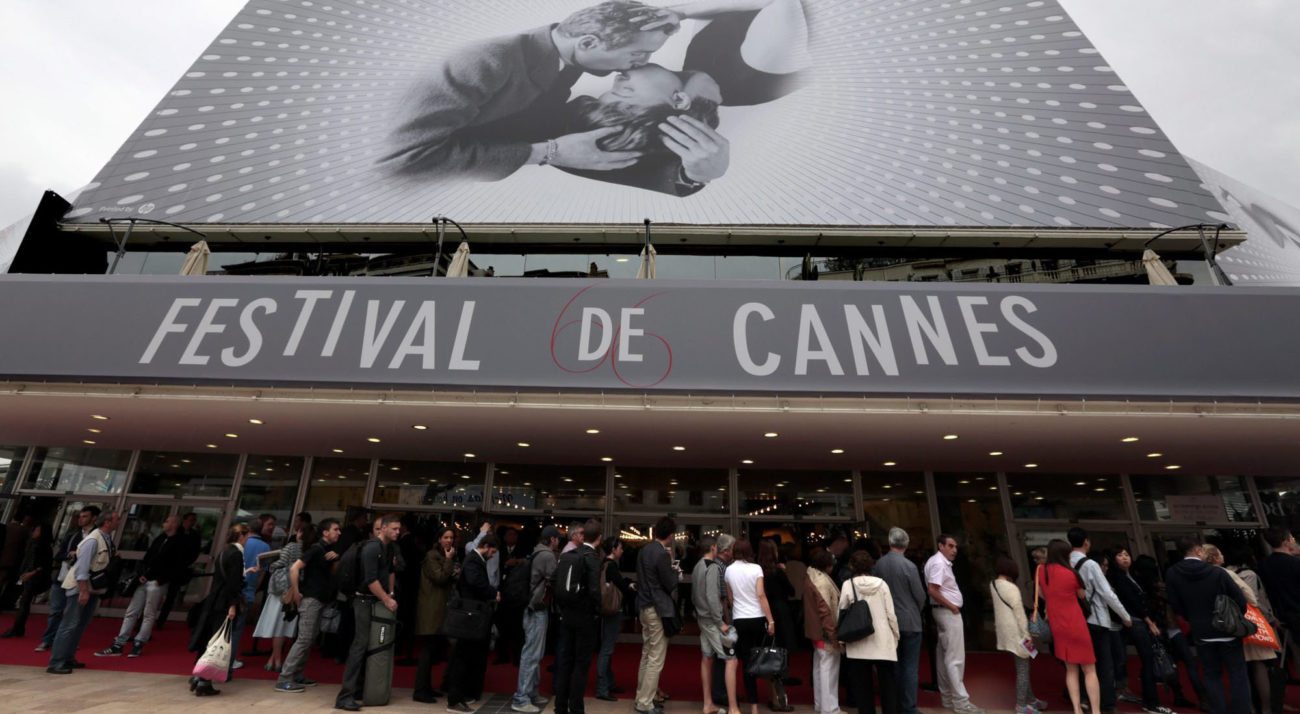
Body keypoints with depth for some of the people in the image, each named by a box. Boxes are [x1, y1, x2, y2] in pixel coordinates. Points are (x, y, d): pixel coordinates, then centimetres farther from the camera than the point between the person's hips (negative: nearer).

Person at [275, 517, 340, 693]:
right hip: (310, 598, -9)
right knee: (304, 639, -9)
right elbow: (294, 568, -21)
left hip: (320, 599, 9)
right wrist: (296, 593, -17)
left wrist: (336, 557, -1)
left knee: (311, 639, 13)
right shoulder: (317, 548, -14)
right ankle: (283, 680, -3)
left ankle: (297, 675, 21)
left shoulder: (329, 549, 12)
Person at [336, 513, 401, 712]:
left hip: (378, 601, 9)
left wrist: (390, 594, 14)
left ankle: (358, 688, 22)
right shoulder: (372, 547, -16)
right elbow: (370, 580, -22)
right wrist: (387, 600, -16)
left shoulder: (388, 549, 11)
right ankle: (345, 695, -7)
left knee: (372, 645, 12)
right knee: (361, 644, -11)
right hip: (366, 601, -9)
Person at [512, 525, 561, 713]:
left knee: (534, 653, 16)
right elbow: (553, 582, -14)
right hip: (538, 609, -10)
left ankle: (532, 693, 24)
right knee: (532, 654, -4)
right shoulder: (547, 555, -15)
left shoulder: (537, 553, 12)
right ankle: (521, 699, 1)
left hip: (534, 607, 10)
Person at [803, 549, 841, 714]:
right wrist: (833, 633, -18)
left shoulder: (813, 578, 10)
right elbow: (825, 610, -23)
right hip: (825, 632, -10)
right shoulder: (822, 581, -21)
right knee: (828, 670, -2)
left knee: (820, 668, 17)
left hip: (817, 630, 10)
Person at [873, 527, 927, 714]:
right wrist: (915, 611, 12)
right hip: (909, 622, -4)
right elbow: (920, 596, -9)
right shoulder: (909, 566, -16)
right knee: (910, 667, 5)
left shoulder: (878, 565, -5)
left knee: (894, 666, 13)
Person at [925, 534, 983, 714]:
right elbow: (932, 590, -26)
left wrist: (951, 606, 7)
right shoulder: (939, 563, -18)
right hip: (948, 612, -10)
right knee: (955, 659, -6)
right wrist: (952, 606, -17)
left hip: (945, 611, 10)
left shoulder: (940, 562, 15)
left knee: (944, 656, 15)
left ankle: (947, 696, 23)